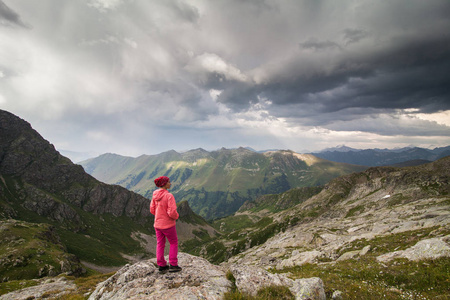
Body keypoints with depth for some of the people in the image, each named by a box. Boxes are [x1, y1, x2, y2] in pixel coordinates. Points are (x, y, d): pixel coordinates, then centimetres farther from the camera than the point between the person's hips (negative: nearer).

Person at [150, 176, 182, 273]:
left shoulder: (155, 195, -3)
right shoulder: (169, 196, -24)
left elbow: (152, 209, 5)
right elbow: (172, 213, -26)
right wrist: (176, 216, -4)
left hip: (157, 224, 6)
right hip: (168, 225, -6)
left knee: (160, 244, 16)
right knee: (174, 243, 13)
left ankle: (161, 265, 25)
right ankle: (173, 265, 15)